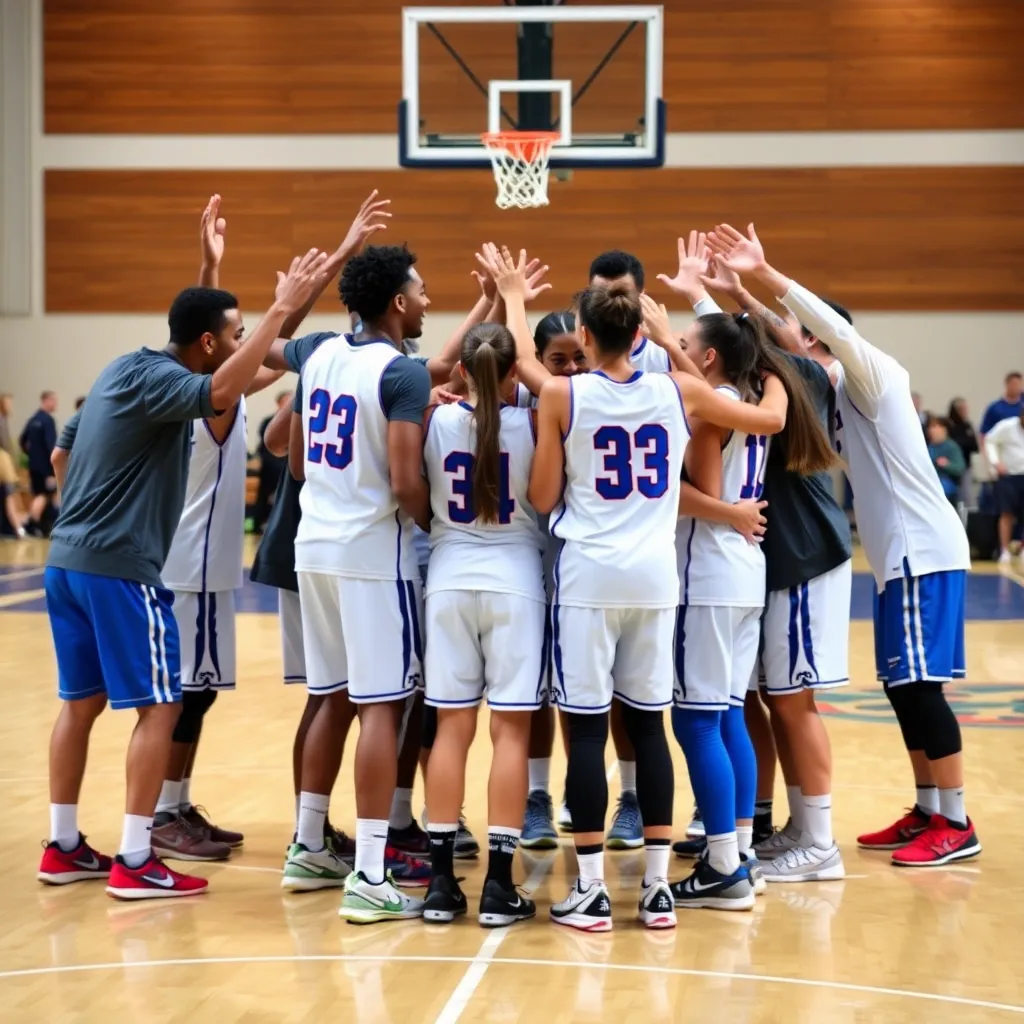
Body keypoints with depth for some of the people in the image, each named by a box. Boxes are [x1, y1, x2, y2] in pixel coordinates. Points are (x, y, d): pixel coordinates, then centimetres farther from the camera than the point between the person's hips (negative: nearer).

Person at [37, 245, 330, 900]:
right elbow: (221, 392, -36)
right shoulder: (155, 379, -14)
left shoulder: (129, 369, 14)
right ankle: (135, 862, -1)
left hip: (68, 559, 9)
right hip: (120, 567, -9)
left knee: (81, 702, 15)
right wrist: (281, 311, -34)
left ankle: (64, 847, 21)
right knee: (160, 706, -2)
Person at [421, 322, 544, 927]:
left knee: (452, 726, 7)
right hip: (514, 582, -2)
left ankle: (441, 881, 8)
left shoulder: (437, 421, -4)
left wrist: (481, 316, 22)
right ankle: (499, 885, 0)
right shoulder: (531, 423, -8)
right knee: (511, 729, 1)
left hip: (450, 581, 2)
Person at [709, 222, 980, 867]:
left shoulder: (874, 376, -9)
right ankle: (928, 813, 18)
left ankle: (956, 825, -2)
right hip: (902, 553, 9)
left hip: (922, 552, -9)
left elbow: (838, 329, -29)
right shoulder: (838, 394, 15)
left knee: (919, 685, -8)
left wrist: (766, 274, -32)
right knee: (904, 686, 11)